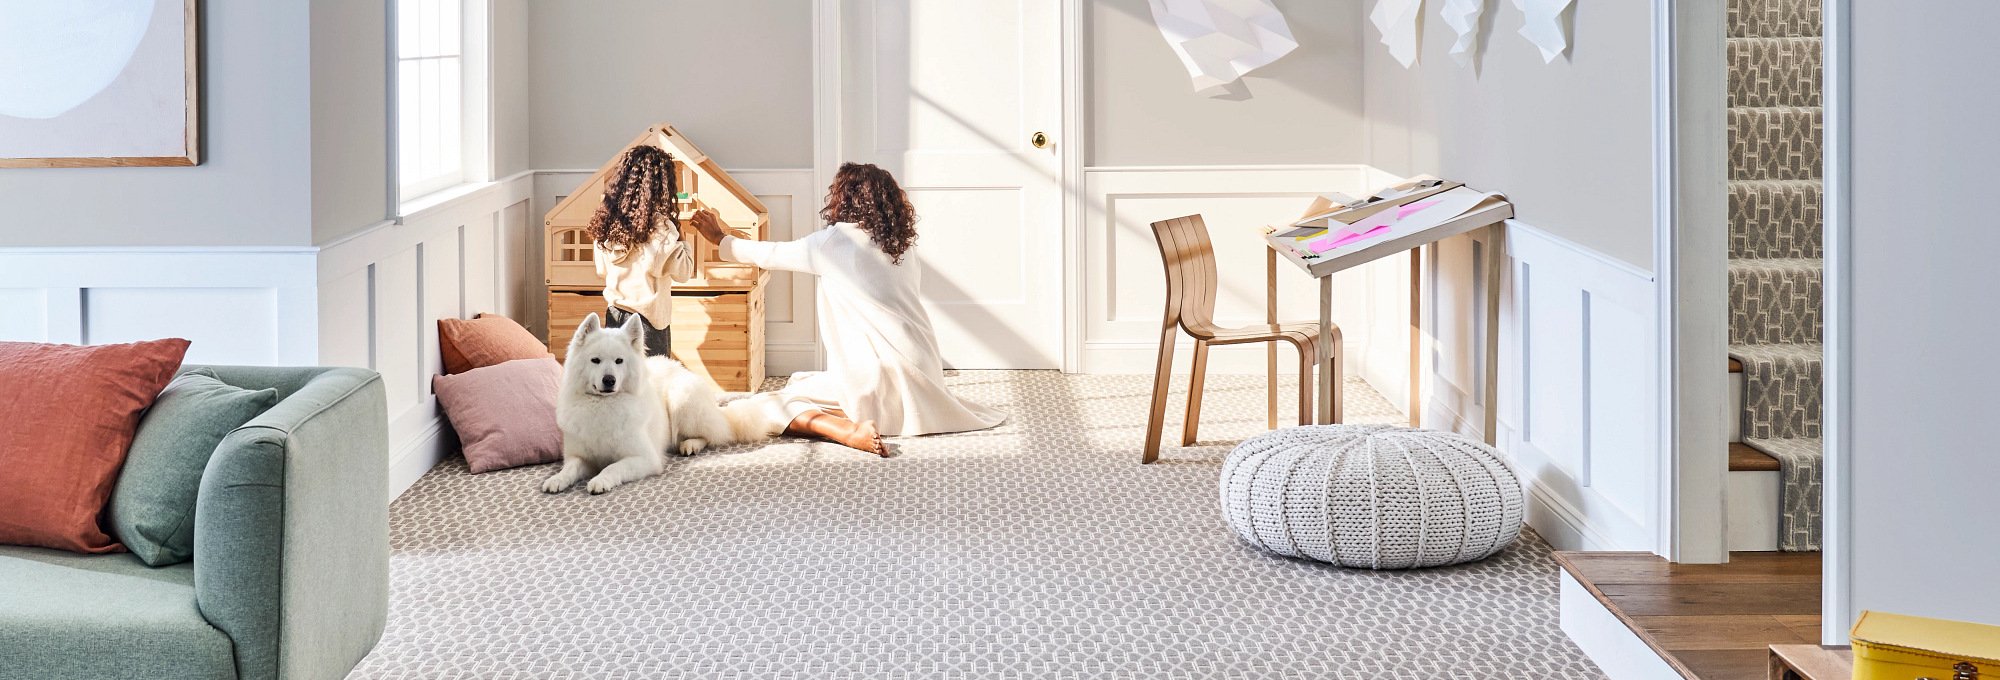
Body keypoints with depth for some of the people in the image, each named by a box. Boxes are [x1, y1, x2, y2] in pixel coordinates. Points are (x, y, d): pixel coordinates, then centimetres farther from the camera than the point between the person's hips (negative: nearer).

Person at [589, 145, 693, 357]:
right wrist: (679, 237, 2)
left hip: (614, 315, 6)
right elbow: (683, 272, -10)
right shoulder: (660, 226, -17)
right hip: (648, 319, -6)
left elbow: (602, 270, 12)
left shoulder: (605, 220, 1)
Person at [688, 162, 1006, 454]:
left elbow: (770, 255, 8)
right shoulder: (900, 244, 10)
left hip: (880, 377, -7)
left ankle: (851, 431, -23)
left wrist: (721, 239, 25)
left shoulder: (834, 241, -5)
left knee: (782, 405, 0)